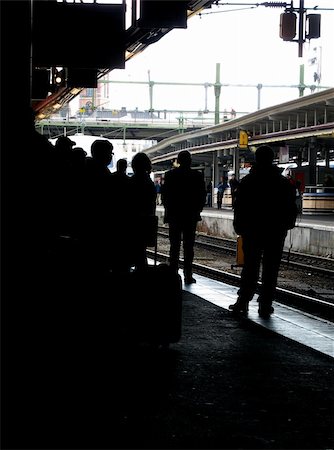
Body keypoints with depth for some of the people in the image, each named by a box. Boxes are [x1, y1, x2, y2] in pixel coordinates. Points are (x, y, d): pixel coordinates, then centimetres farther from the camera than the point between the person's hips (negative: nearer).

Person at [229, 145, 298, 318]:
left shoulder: (247, 181, -2)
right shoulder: (284, 182, 2)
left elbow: (239, 207, -1)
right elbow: (291, 208, 5)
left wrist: (239, 227, 5)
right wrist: (287, 224, 15)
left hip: (252, 232, 0)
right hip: (276, 232, 0)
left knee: (250, 267, 6)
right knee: (270, 269, 3)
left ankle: (243, 301, 3)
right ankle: (265, 305, 2)